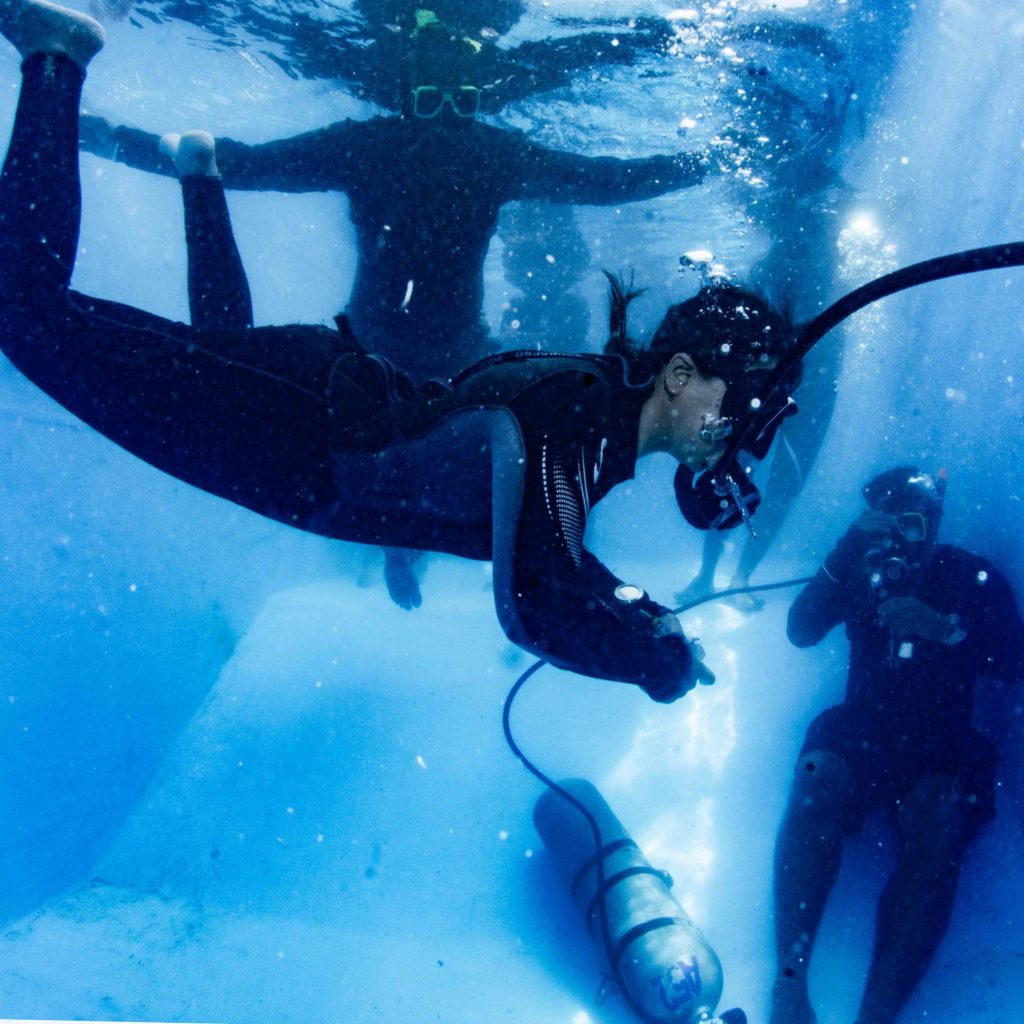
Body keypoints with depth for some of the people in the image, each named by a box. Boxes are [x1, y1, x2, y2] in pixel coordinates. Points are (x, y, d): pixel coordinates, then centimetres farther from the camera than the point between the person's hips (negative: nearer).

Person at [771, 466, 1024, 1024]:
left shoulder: (974, 578, 6)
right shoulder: (861, 570, 8)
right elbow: (801, 631, -6)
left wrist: (945, 628, -20)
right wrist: (848, 548, -16)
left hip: (941, 745, 0)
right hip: (862, 729, 1)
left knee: (936, 834, -30)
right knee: (816, 783, -31)